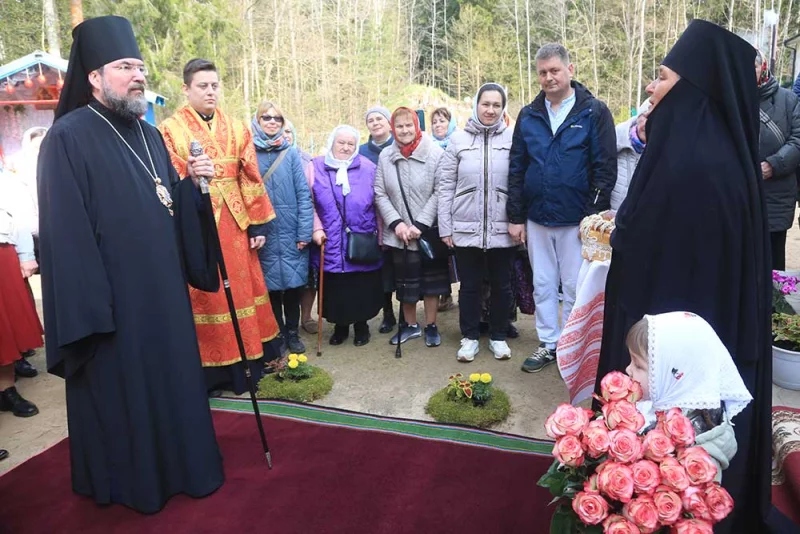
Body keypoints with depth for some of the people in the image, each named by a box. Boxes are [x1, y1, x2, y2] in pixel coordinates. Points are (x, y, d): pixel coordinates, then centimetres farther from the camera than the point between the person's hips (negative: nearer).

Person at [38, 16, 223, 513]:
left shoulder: (150, 135, 12)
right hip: (114, 296, -7)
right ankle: (129, 479, 27)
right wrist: (90, 307, -20)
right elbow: (66, 231, -17)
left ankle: (180, 463, 34)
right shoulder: (67, 138, -12)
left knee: (173, 379, 16)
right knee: (120, 388, 7)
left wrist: (192, 182, -3)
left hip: (163, 289, 7)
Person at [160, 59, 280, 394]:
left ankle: (244, 363, 26)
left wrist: (258, 224, 3)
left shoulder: (236, 129, 9)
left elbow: (251, 179, 7)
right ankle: (210, 371, 14)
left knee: (241, 291, 11)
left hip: (234, 225, 4)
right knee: (204, 299, 3)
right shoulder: (170, 131, -2)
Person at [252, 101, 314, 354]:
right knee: (271, 286, 8)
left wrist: (305, 232, -8)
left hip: (291, 233, 1)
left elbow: (304, 194, -1)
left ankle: (292, 333, 24)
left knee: (293, 285, 7)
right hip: (264, 234, 0)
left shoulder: (291, 153, 3)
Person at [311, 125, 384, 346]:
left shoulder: (368, 168, 3)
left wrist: (381, 235, 4)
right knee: (335, 290, 8)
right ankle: (340, 326, 28)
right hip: (331, 244, 0)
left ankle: (361, 325, 28)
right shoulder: (316, 167, 3)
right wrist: (317, 229, -8)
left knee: (362, 289, 7)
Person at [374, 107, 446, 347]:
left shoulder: (435, 153, -8)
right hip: (398, 233, 3)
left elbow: (440, 192, -11)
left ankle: (431, 326, 24)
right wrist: (396, 223, -10)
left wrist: (420, 224, -15)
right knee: (405, 281, 13)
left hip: (429, 231, -2)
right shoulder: (386, 156, 2)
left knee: (431, 280, 9)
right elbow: (380, 194, 2)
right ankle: (410, 325, 30)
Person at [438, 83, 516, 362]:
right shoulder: (458, 139, 1)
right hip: (466, 229, 0)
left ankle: (499, 336, 28)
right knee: (470, 285, 10)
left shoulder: (512, 138, 0)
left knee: (501, 285, 12)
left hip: (502, 229, 0)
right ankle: (470, 337, 25)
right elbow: (446, 186, 2)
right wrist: (445, 227, -1)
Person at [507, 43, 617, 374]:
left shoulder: (594, 113, -4)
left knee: (575, 288, 6)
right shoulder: (528, 116, 7)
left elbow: (606, 168, -6)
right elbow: (516, 168, 7)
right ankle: (548, 344, 26)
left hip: (576, 220, -4)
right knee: (542, 285, 12)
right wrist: (516, 217, 3)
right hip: (536, 219, 4)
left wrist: (594, 215, -11)